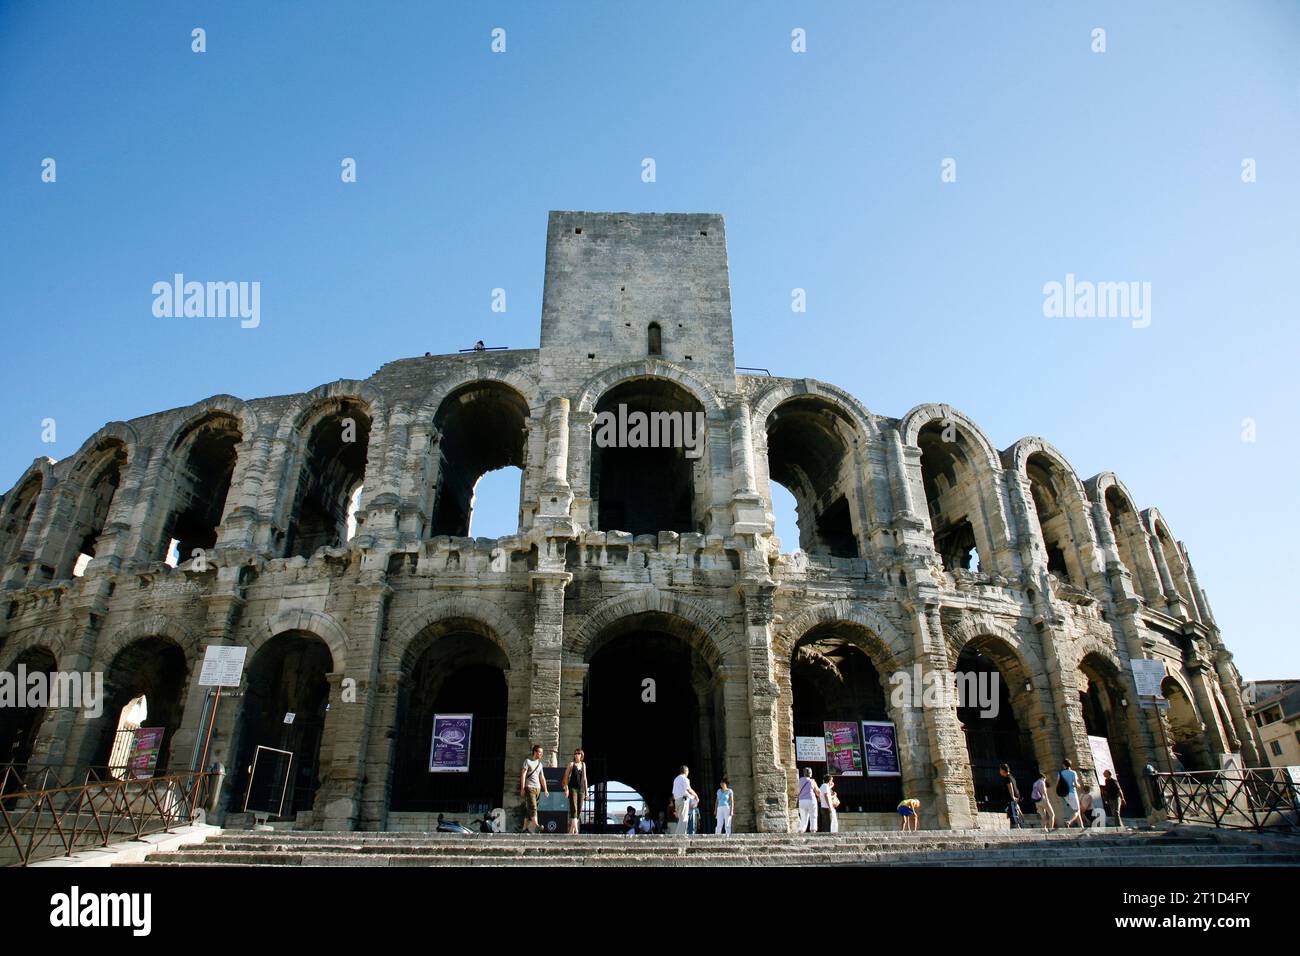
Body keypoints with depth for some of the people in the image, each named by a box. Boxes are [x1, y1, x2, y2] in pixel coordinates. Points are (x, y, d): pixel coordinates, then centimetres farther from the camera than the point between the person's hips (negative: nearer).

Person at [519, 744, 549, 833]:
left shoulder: (540, 764, 19)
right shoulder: (527, 761, 0)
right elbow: (523, 775, -6)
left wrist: (545, 789, 11)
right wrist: (522, 789, -13)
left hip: (537, 788, 6)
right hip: (529, 787, -6)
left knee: (529, 809, 6)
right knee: (532, 807, -19)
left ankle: (525, 828, 9)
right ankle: (536, 826, -32)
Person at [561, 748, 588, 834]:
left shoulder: (583, 764, 13)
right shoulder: (571, 764, 0)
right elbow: (566, 776, -1)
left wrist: (586, 791, 14)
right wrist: (566, 789, -10)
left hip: (581, 789, 5)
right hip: (573, 788, -5)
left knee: (579, 809, 5)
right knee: (574, 808, -15)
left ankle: (571, 829, 14)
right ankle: (575, 828, -20)